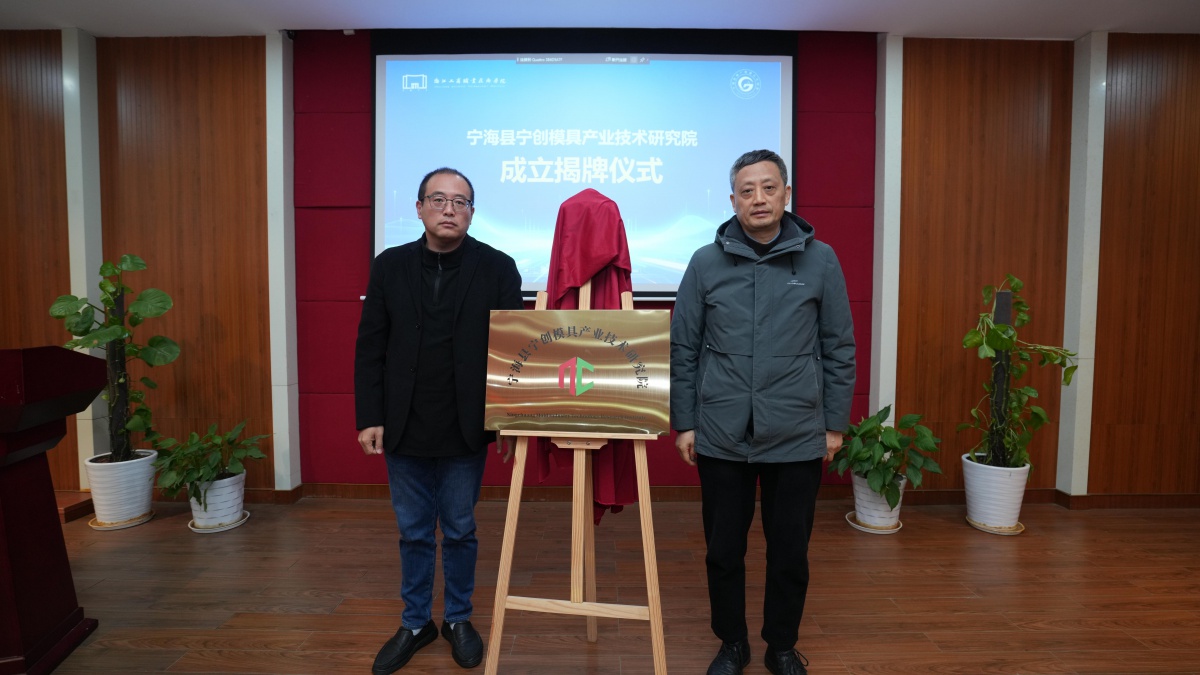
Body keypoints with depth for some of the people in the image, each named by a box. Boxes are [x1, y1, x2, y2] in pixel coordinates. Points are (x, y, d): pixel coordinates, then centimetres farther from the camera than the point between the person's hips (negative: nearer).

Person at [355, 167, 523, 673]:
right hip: (404, 429, 2)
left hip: (465, 431, -2)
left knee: (459, 531, 13)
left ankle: (458, 619, 34)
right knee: (413, 532, 15)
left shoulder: (498, 268, -5)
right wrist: (369, 418, -2)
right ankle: (415, 623, 34)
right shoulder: (390, 266, 1)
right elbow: (370, 348, 2)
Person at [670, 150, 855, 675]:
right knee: (724, 550, 12)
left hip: (797, 437, 0)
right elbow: (683, 350, 2)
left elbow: (839, 350, 3)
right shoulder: (706, 263, -1)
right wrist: (683, 422, 1)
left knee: (790, 551, 13)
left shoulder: (820, 261, -1)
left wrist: (835, 423, 3)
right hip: (721, 437, 0)